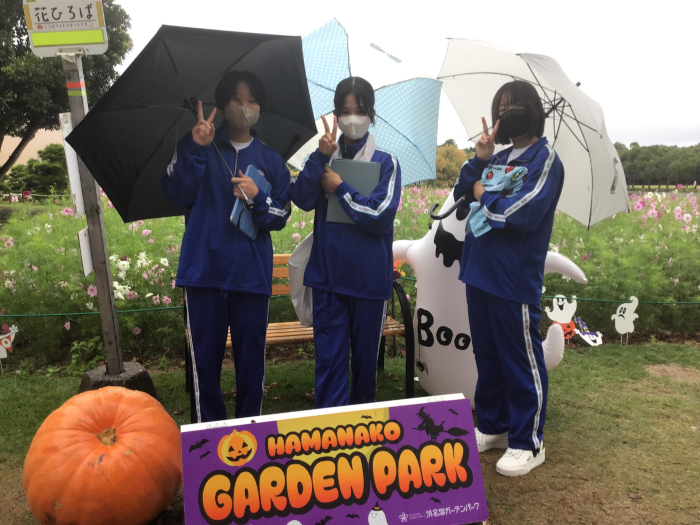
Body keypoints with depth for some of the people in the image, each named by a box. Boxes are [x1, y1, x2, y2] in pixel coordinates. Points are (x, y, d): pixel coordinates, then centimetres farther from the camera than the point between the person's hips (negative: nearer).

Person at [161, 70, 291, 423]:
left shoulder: (271, 162, 11)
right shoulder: (197, 147, 8)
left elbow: (281, 217, 5)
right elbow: (177, 196, -6)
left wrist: (257, 198, -13)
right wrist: (195, 149, -16)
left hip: (252, 274, 1)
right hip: (204, 271, -1)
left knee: (251, 358, 7)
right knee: (205, 358, 5)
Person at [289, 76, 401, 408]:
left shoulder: (385, 162, 0)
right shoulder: (324, 157, 8)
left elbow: (381, 215, -13)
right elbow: (301, 199, -7)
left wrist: (339, 189, -8)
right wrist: (320, 156, -16)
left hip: (369, 278, -1)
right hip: (328, 274, 1)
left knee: (365, 356, 13)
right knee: (328, 357, 4)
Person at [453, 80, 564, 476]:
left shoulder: (544, 158, -7)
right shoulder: (498, 158, 14)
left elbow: (524, 215, -19)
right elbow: (462, 194, 8)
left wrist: (485, 196, -5)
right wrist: (479, 159, -4)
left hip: (515, 280, -7)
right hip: (479, 273, 7)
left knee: (521, 360, 3)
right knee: (487, 355, 16)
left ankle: (527, 443, 18)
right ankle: (493, 427, 32)